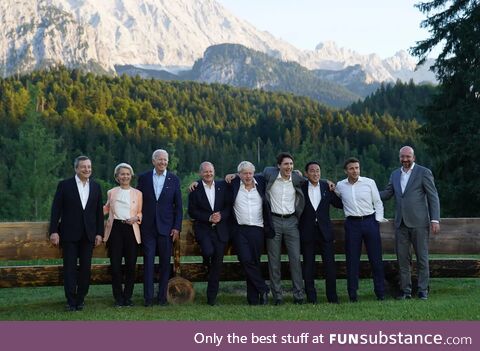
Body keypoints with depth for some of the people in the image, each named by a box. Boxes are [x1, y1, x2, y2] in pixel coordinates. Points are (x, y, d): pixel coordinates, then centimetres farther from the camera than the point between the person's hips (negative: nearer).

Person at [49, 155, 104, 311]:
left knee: (86, 268, 5)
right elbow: (56, 209, -2)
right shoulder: (65, 185, -1)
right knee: (70, 268, 0)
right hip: (69, 234, -3)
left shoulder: (96, 187, 8)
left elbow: (99, 212, 9)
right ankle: (71, 301, 5)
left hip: (88, 234, 3)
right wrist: (54, 231, -8)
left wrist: (99, 233, 4)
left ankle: (80, 299, 16)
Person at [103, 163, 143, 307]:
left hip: (131, 230, 0)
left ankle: (127, 297, 12)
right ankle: (118, 297, 9)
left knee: (131, 265, -2)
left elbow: (140, 213, 13)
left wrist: (136, 218, -8)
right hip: (115, 229, 0)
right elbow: (106, 209, 25)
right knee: (115, 265, -3)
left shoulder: (137, 193, 10)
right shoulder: (111, 193, 13)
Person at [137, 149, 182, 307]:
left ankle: (162, 296, 12)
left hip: (166, 227, 0)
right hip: (148, 227, 0)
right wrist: (137, 223, 3)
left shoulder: (174, 179, 4)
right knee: (148, 262, -1)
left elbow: (178, 206, 4)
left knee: (165, 263, 4)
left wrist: (177, 228, -3)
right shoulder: (143, 178, 4)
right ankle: (148, 298, 3)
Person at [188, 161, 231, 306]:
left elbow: (229, 206, 5)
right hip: (203, 228, -2)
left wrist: (221, 216, -13)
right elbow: (192, 211, -4)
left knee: (217, 263, 2)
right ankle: (207, 265, 11)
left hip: (220, 229, 2)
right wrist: (209, 218, -14)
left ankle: (212, 297, 13)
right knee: (208, 251, -28)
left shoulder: (222, 186, 7)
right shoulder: (195, 189, 1)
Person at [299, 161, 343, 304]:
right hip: (307, 232, -1)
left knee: (330, 265, 1)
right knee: (308, 266, 5)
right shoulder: (300, 188, 0)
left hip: (325, 232, 1)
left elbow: (340, 204, 8)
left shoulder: (327, 187, 5)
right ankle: (311, 299, 13)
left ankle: (332, 298, 11)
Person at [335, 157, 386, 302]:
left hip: (370, 221, -1)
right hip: (352, 224, 1)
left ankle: (380, 293, 12)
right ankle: (352, 294, 10)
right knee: (352, 260, 3)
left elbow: (378, 203, 5)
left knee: (376, 258, 3)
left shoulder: (369, 182, 1)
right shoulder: (340, 186, 5)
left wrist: (378, 221, -2)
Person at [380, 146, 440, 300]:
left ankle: (423, 290, 12)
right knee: (402, 258, 6)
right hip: (401, 223, 5)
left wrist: (435, 220, -11)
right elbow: (386, 194, 12)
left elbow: (433, 197, -4)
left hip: (418, 222, -5)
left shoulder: (424, 172, -2)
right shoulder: (395, 174, 13)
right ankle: (405, 290, 15)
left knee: (422, 257, 2)